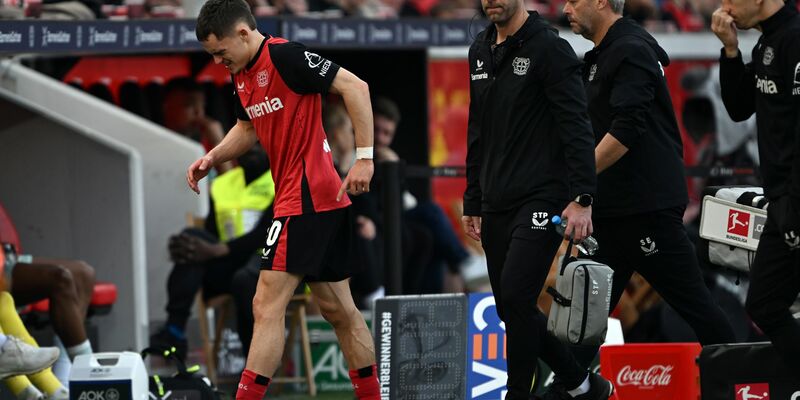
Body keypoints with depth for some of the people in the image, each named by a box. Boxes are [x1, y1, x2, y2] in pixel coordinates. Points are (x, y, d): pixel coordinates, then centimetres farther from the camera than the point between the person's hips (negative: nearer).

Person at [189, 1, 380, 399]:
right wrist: (211, 158, 11)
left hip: (305, 199, -10)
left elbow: (356, 87, -18)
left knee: (267, 305, -11)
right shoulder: (242, 74, 12)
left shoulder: (285, 56, -16)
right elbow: (247, 128, 29)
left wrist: (364, 157, -21)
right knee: (338, 309, 13)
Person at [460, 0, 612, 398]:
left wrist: (582, 199, -22)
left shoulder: (549, 48, -9)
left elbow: (576, 127, -14)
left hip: (541, 199, -8)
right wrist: (472, 201, 20)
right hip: (496, 206, 8)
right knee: (512, 308, 8)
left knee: (515, 296, -19)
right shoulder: (479, 52, 14)